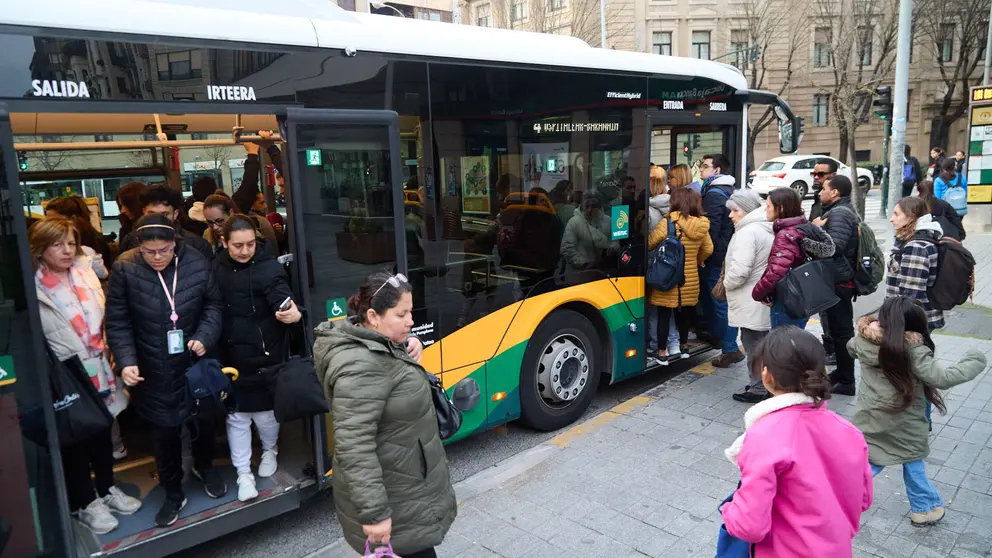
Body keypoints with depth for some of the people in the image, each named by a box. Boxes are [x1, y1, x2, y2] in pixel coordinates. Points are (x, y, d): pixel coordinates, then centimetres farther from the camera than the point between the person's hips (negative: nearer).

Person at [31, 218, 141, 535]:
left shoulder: (85, 273, 4)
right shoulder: (33, 289, -13)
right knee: (75, 438, 11)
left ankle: (106, 489, 38)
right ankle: (84, 503, 28)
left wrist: (107, 353, 8)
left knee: (102, 432, 19)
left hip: (98, 370, 5)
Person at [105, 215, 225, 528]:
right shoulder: (124, 269, -13)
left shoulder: (196, 263, -11)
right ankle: (173, 493, 32)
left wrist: (205, 337, -15)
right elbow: (117, 322, -9)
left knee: (203, 419, 20)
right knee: (163, 432, 11)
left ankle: (204, 466, 50)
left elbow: (214, 305, -1)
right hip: (152, 370, -1)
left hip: (195, 362, 1)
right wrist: (126, 361, -17)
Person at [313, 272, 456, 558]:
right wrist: (374, 512, -30)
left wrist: (410, 343, 1)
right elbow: (353, 445, -32)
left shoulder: (375, 343, 1)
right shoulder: (360, 366, -29)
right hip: (393, 497, -10)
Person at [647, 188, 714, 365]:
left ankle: (662, 353, 13)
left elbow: (649, 244, -9)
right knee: (684, 314, 20)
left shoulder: (668, 223, -17)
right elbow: (708, 250, 9)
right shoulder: (701, 226, -2)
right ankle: (682, 347, 35)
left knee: (664, 315, 7)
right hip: (690, 280, 5)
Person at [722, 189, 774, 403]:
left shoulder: (748, 232, -20)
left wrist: (726, 283, -9)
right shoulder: (766, 229, 12)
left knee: (753, 344, 0)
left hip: (751, 303, -10)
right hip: (765, 296, 10)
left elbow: (739, 270, -27)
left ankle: (758, 389, 9)